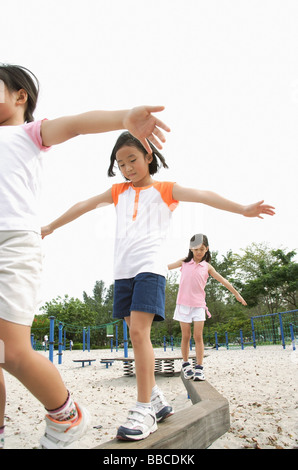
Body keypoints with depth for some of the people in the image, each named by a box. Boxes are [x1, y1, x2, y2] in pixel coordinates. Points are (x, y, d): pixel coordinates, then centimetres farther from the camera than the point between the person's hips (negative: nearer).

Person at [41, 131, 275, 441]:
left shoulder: (164, 190, 7)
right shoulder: (119, 191, 20)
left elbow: (201, 195, -5)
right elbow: (84, 206, 24)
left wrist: (242, 209, -17)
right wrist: (50, 227, 30)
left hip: (149, 268, -5)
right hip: (123, 271, 5)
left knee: (138, 331, -17)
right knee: (137, 334, 6)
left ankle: (144, 409, -7)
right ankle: (155, 399, 19)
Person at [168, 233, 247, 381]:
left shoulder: (207, 267, 6)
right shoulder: (184, 262, 6)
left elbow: (223, 281, 10)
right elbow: (165, 267, 12)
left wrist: (237, 294, 12)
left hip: (199, 305, 0)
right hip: (183, 303, 0)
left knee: (198, 336, -4)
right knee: (186, 336, 3)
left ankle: (199, 368, 2)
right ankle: (185, 364, 18)